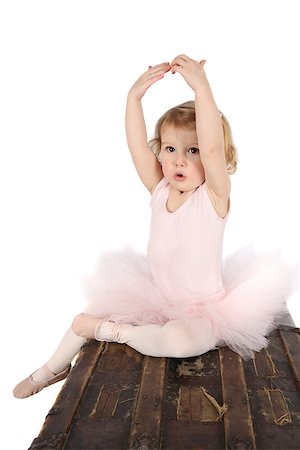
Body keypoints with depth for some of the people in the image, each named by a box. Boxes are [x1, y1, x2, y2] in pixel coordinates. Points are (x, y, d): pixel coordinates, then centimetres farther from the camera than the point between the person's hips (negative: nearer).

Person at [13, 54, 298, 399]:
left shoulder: (215, 195, -18)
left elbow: (213, 148, -36)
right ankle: (52, 369, 32)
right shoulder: (160, 190, -4)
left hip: (202, 308, -5)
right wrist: (135, 95, -26)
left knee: (182, 341, -37)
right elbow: (137, 146, -15)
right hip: (154, 297, 5)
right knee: (87, 315, 5)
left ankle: (113, 332, -11)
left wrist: (201, 87, -42)